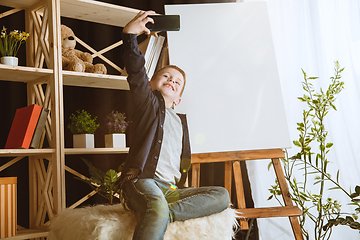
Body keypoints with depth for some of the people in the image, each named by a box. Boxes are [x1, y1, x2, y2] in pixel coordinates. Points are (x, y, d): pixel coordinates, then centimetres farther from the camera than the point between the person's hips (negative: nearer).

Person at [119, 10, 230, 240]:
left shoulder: (180, 121, 29)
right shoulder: (148, 102, 12)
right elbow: (136, 73, -6)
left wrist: (179, 184, 16)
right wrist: (130, 35, -18)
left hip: (170, 189, 6)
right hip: (141, 180, -6)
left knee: (221, 195, -14)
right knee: (157, 206, -38)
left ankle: (165, 213, -31)